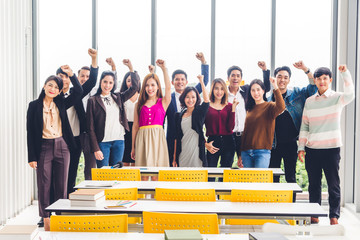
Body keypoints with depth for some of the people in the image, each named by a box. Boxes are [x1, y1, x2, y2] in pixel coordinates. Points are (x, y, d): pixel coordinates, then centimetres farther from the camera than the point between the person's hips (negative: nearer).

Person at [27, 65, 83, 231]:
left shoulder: (61, 104, 9)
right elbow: (30, 132, -1)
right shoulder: (34, 106, 1)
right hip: (43, 147, -2)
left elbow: (78, 92, 1)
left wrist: (70, 74, -11)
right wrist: (32, 157, -6)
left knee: (62, 185, 4)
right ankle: (46, 220, 8)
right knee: (44, 185, 0)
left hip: (62, 147, 3)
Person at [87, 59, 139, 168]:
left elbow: (134, 88, 5)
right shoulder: (93, 100, -1)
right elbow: (91, 127, -3)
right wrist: (95, 149, -8)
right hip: (102, 142, -4)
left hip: (119, 141, 4)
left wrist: (131, 68, -3)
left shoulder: (118, 98, 11)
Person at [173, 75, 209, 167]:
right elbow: (177, 138, 12)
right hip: (182, 154, 3)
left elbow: (206, 100, -18)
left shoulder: (199, 112, 3)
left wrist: (201, 82, -19)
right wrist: (174, 158, 10)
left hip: (196, 152, -3)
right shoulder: (179, 115, 11)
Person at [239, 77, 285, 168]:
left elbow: (281, 107, -26)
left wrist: (276, 88, -28)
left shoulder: (269, 106, -1)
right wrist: (240, 155, 15)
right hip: (246, 152, 5)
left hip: (262, 152, -5)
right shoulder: (250, 109, 13)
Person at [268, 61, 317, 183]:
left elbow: (313, 87, -6)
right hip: (274, 145, 1)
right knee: (272, 178, 6)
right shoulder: (269, 99, 7)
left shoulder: (296, 94, 4)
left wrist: (305, 69, -16)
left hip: (291, 144, -1)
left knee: (291, 177, 6)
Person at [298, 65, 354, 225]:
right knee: (314, 183, 10)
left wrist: (345, 74, -34)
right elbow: (304, 126, 12)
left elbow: (350, 95, -24)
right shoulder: (309, 101, 10)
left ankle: (334, 216, 11)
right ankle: (314, 214, 20)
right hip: (312, 149, 3)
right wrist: (301, 147, 7)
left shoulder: (337, 98, 0)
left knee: (333, 184, 2)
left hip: (331, 148, -3)